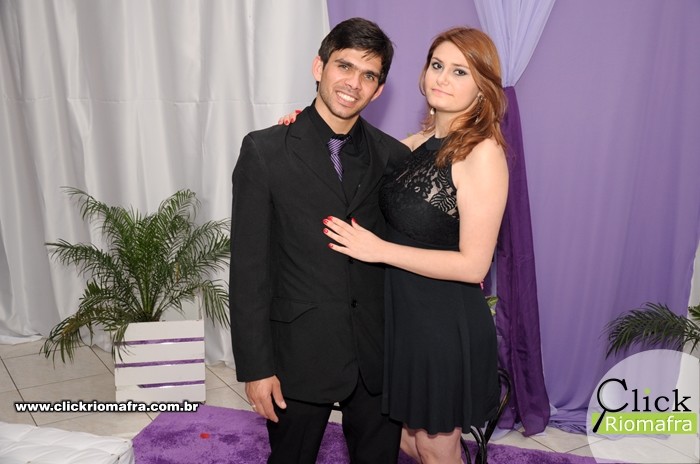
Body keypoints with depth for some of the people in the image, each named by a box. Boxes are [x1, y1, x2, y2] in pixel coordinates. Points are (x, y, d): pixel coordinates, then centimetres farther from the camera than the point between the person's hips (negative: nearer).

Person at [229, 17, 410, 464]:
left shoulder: (394, 156, 0)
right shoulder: (265, 150, -8)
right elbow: (249, 266, -9)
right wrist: (255, 366, -10)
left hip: (379, 352, 3)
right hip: (299, 352, -2)